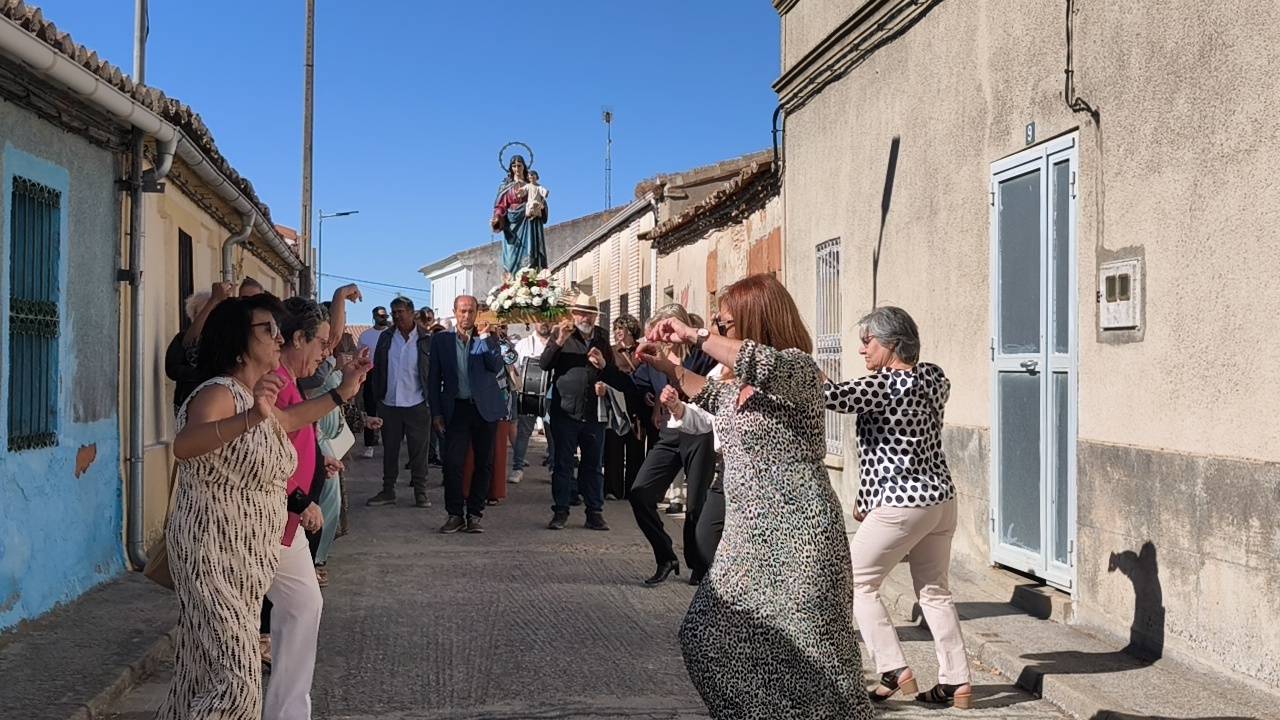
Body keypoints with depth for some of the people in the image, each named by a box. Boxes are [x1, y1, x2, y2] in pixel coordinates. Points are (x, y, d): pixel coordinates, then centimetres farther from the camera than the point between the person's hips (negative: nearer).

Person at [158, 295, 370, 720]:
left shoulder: (254, 396, 12)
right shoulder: (219, 393, -17)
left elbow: (284, 422, 36)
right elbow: (184, 445, -38)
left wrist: (341, 393, 33)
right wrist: (250, 418, -51)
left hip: (245, 557, 9)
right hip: (213, 553, -9)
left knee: (205, 672, 14)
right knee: (234, 681, -13)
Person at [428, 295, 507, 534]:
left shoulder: (488, 338, 6)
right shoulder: (441, 339, 6)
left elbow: (497, 367, -8)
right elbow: (434, 378, 7)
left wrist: (484, 337, -14)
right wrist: (436, 412, 1)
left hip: (484, 408, 1)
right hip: (456, 408, -1)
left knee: (484, 464, 4)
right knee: (453, 463, -7)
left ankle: (474, 513, 14)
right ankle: (455, 514, 4)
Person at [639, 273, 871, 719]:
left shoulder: (797, 368, -12)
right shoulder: (743, 382, 14)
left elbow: (764, 364, -36)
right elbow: (712, 395, 37)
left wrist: (694, 336, -26)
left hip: (795, 535, -9)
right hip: (750, 533, 9)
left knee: (801, 650, -7)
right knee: (712, 636, 10)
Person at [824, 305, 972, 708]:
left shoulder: (885, 385, -16)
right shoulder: (933, 379, 9)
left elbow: (832, 396, -28)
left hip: (901, 506, -8)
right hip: (941, 498, 8)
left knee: (858, 584, 6)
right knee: (934, 590, 17)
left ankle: (895, 672, 3)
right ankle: (957, 683, 17)